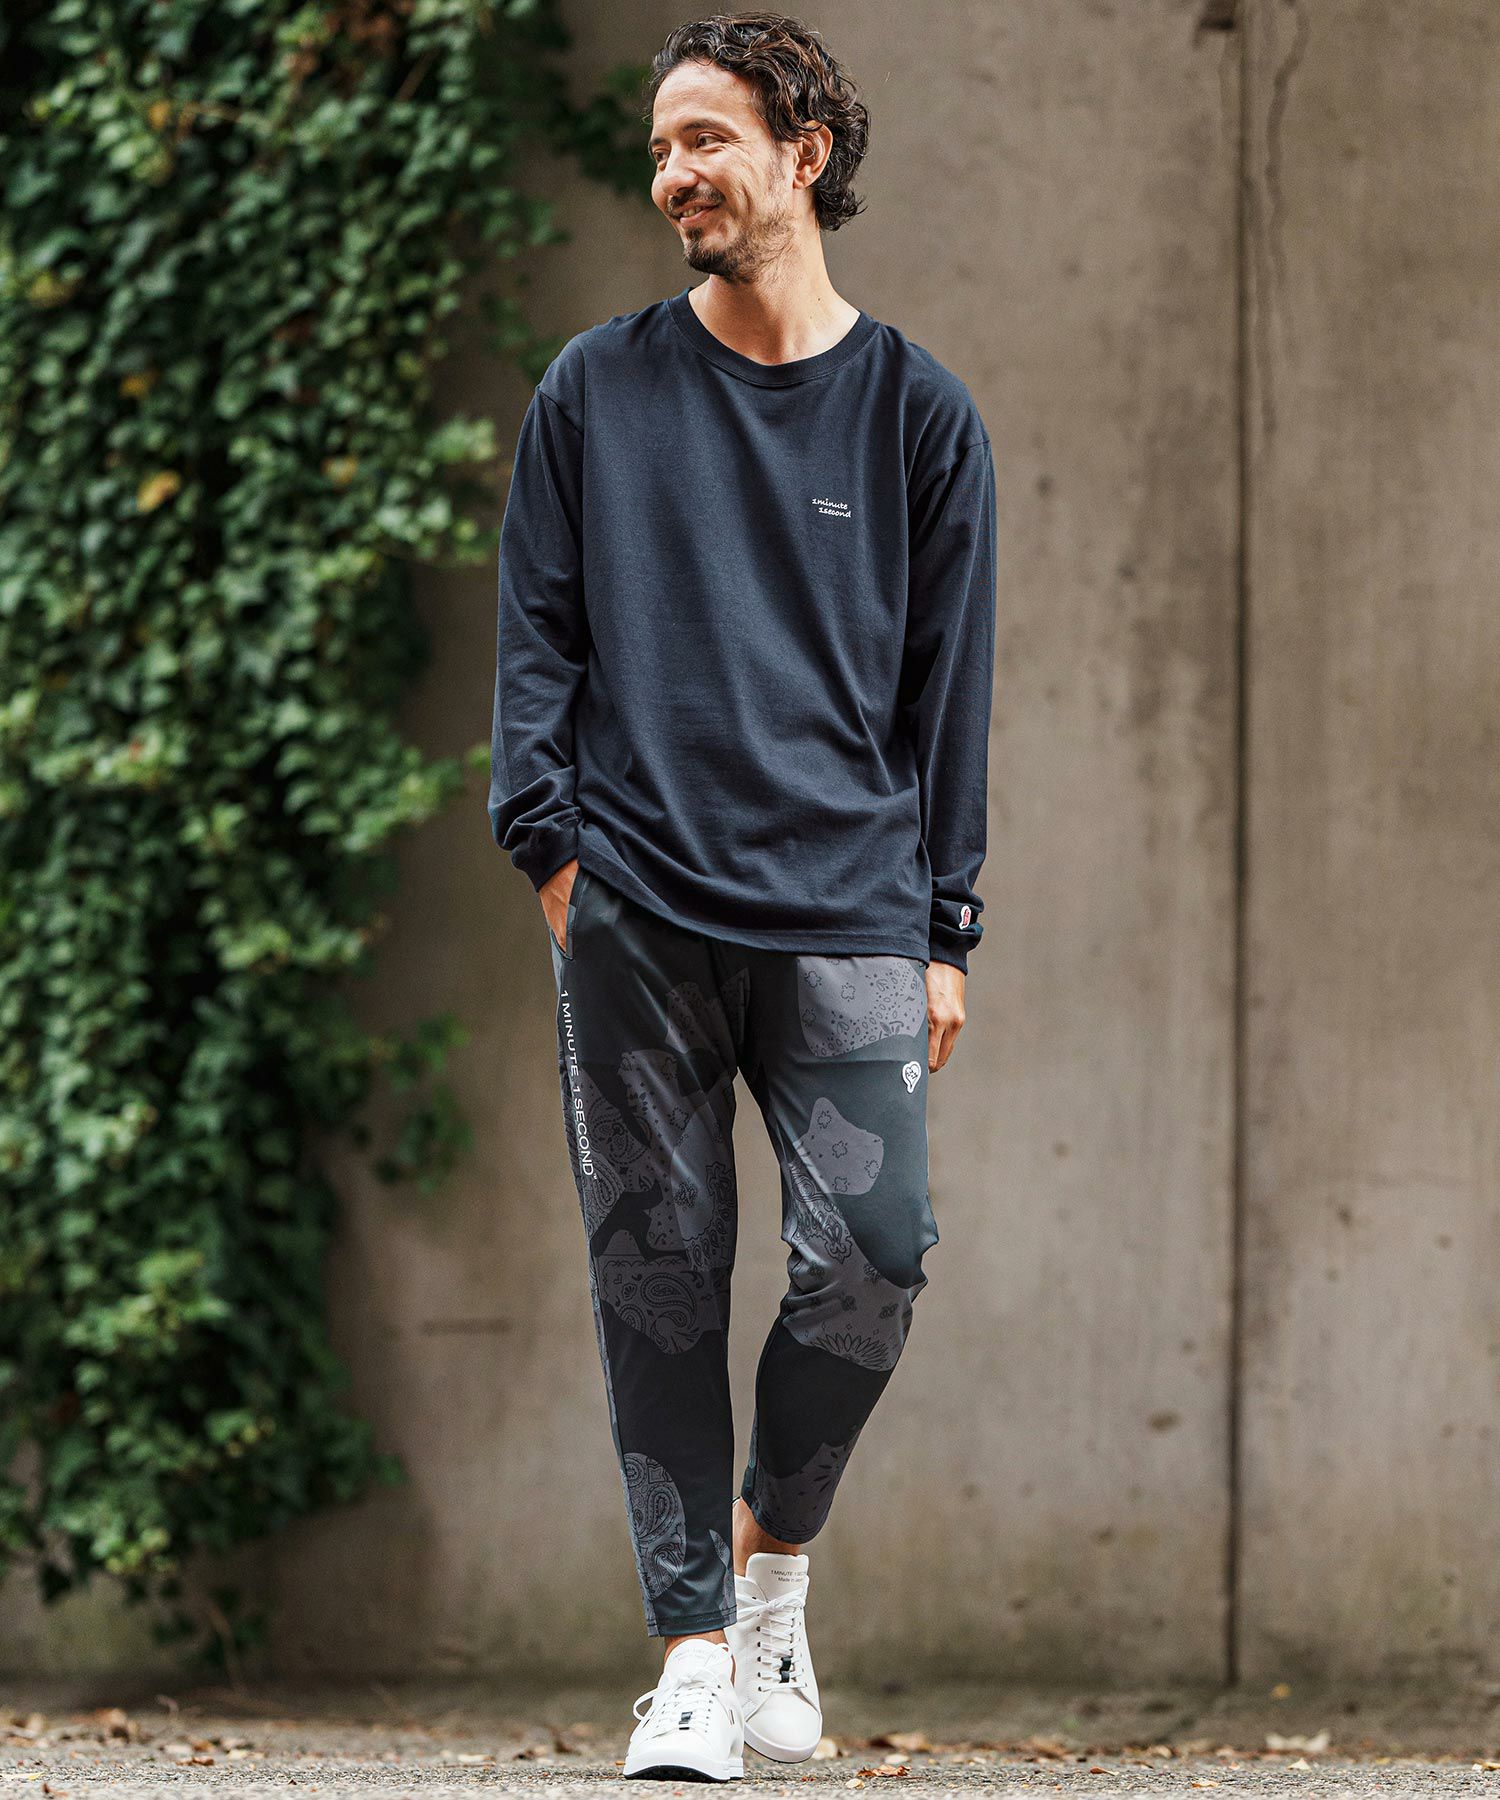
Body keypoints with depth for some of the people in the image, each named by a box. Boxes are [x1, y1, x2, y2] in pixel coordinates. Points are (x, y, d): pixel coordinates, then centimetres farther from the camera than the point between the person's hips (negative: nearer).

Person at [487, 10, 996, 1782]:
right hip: (636, 919, 0)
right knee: (660, 1281, -2)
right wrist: (549, 833, -4)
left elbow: (949, 684, 10)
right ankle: (693, 1647, 5)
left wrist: (942, 934, 6)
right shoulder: (596, 392, 10)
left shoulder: (916, 410, 9)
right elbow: (537, 630, 10)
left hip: (846, 919, 0)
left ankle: (774, 1543, 13)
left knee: (870, 1255, -13)